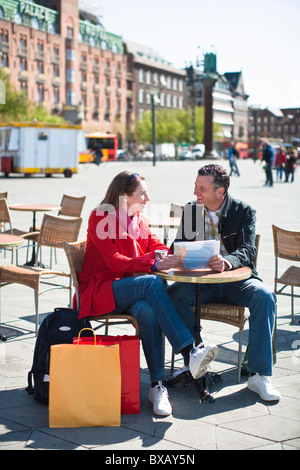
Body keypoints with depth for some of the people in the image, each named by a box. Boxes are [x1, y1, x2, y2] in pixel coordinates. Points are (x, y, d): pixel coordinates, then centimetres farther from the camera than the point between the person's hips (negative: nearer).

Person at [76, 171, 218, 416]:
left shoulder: (139, 220, 15)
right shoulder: (101, 218, -7)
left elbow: (158, 248, 8)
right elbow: (114, 261, -17)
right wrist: (153, 264, -27)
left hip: (131, 290, 5)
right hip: (100, 290, -5)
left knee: (148, 310, -32)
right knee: (152, 282, -33)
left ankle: (158, 385, -33)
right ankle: (190, 352, -41)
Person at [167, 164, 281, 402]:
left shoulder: (244, 211, -3)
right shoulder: (191, 209, 6)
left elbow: (247, 251, -14)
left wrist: (227, 261, -37)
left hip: (236, 280, -2)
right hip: (201, 282, 2)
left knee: (265, 297, -31)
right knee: (174, 294, -27)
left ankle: (259, 374, -26)